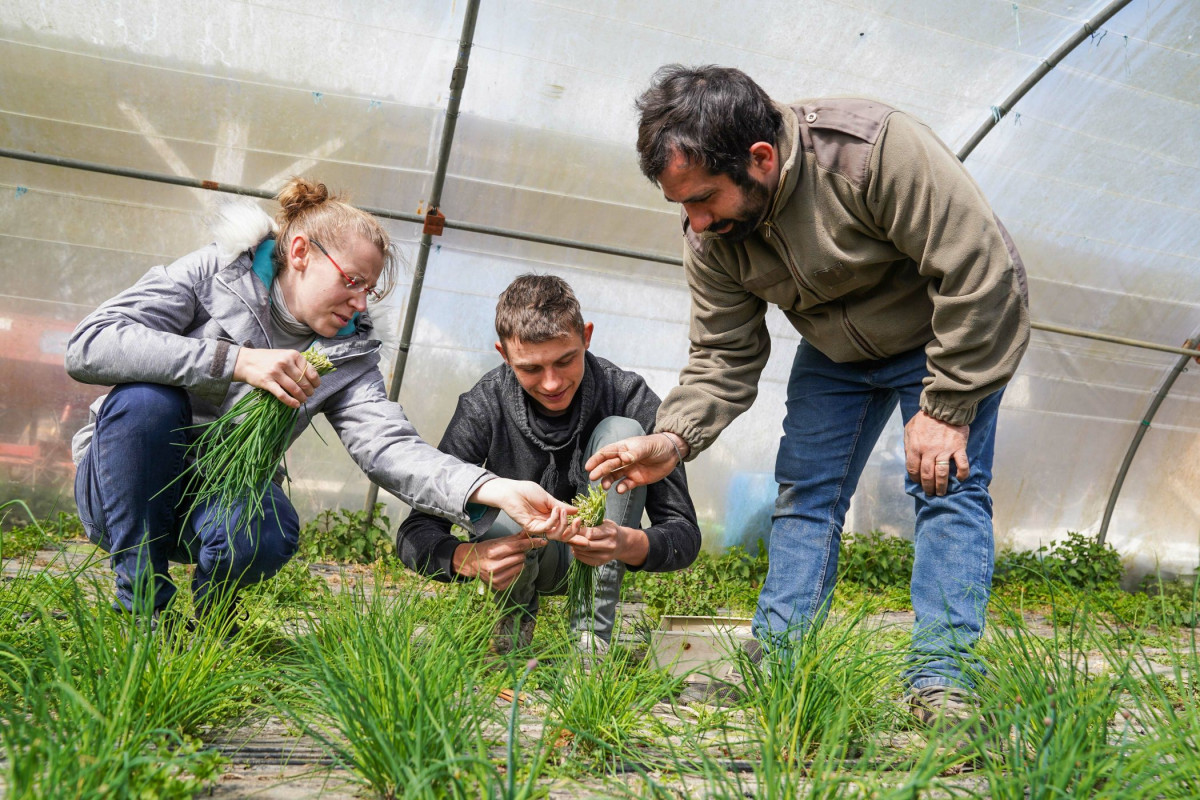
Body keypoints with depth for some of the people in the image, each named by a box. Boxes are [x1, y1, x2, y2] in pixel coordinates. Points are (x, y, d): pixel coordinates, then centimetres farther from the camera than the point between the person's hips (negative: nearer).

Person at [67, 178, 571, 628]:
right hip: (123, 480, -1)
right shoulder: (214, 272, -10)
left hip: (225, 494, 1)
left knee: (268, 536, -34)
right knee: (146, 397, -32)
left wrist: (496, 491, -35)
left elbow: (388, 446, -18)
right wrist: (237, 360, -32)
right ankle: (143, 609, -16)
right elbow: (89, 345, -22)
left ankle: (211, 610, 3)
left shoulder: (349, 355, -2)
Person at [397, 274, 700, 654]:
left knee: (620, 433, -25)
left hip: (600, 561, 1)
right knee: (503, 520, -35)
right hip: (520, 556, 0)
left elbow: (685, 533, -22)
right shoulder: (484, 406, -22)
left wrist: (628, 544, -45)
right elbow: (415, 534, -21)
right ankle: (517, 615, 2)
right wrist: (469, 559, -44)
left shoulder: (630, 398, -22)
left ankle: (591, 632, -18)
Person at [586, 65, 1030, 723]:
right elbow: (723, 357, -11)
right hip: (835, 354, 5)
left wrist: (945, 407, -28)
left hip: (953, 333, -4)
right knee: (803, 492, 0)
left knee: (946, 485, -15)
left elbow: (983, 273, -32)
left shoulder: (874, 149, -37)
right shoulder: (711, 235, -18)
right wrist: (673, 436, -29)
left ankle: (942, 676, -7)